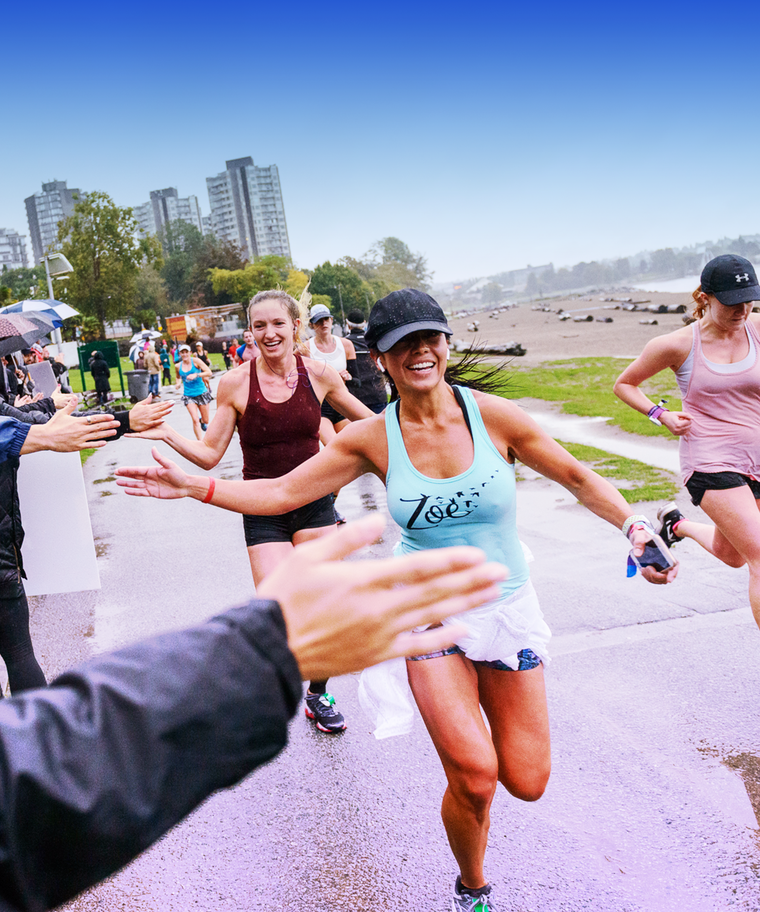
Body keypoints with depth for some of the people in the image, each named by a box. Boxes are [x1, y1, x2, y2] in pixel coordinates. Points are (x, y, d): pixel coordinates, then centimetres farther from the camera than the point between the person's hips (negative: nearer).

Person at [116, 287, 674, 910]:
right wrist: (193, 486, -14)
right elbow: (283, 492, -5)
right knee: (474, 778, -9)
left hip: (508, 608, 1)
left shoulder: (492, 415, -11)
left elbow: (577, 477, -1)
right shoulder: (373, 439, -8)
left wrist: (634, 527, -14)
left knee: (526, 782, 4)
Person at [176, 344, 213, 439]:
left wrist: (196, 375, -24)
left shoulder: (196, 361, -6)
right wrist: (178, 383, 1)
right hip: (188, 395, 1)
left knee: (205, 421, 7)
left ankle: (202, 421, 44)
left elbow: (209, 373, -12)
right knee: (195, 420, -14)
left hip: (201, 393, -1)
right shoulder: (178, 366, 3)